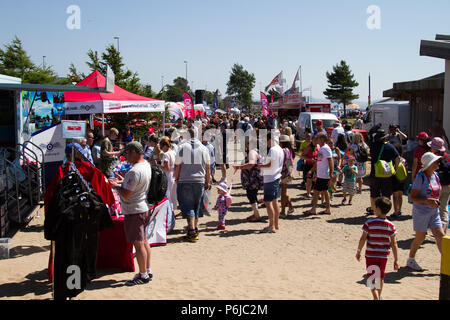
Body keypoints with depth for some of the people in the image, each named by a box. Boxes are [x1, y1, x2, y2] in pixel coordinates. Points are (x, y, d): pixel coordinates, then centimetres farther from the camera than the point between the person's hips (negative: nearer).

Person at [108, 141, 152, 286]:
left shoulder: (135, 171, -25)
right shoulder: (146, 165, 7)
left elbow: (126, 195, -24)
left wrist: (117, 186, -7)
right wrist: (123, 181, 12)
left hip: (134, 212, -10)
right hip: (144, 208, 10)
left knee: (138, 244, 0)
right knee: (144, 241, 17)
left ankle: (143, 275, 9)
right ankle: (148, 271, 27)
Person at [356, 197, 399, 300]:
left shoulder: (369, 223, -13)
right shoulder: (391, 225, -6)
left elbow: (363, 239, -12)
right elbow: (394, 244, -6)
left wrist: (358, 251, 2)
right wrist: (396, 260, 0)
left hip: (371, 255, -3)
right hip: (383, 255, 3)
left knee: (371, 277, 4)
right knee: (381, 277, 21)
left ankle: (376, 297, -15)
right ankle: (379, 297, 37)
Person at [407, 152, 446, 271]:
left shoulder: (436, 176, 5)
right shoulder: (421, 177, -16)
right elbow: (412, 197, -17)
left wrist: (436, 202, 7)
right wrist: (427, 201, -27)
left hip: (434, 212, 6)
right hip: (421, 211, -6)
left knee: (440, 236, 2)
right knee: (420, 237, 5)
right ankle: (410, 260, 24)